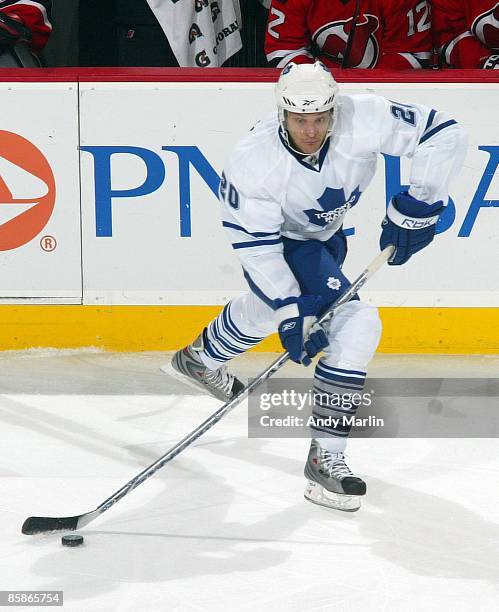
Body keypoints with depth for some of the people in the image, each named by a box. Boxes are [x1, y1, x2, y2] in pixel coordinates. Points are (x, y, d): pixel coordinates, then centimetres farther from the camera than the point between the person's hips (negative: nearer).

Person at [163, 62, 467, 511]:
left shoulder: (364, 120, -32)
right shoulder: (253, 162, -36)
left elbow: (443, 135, -25)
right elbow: (257, 244, -28)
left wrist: (416, 206, -27)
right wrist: (292, 312, -31)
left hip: (324, 232, 6)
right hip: (279, 241, -6)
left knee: (270, 309, 32)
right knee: (357, 326, -22)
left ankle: (199, 360, 62)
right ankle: (325, 457, -15)